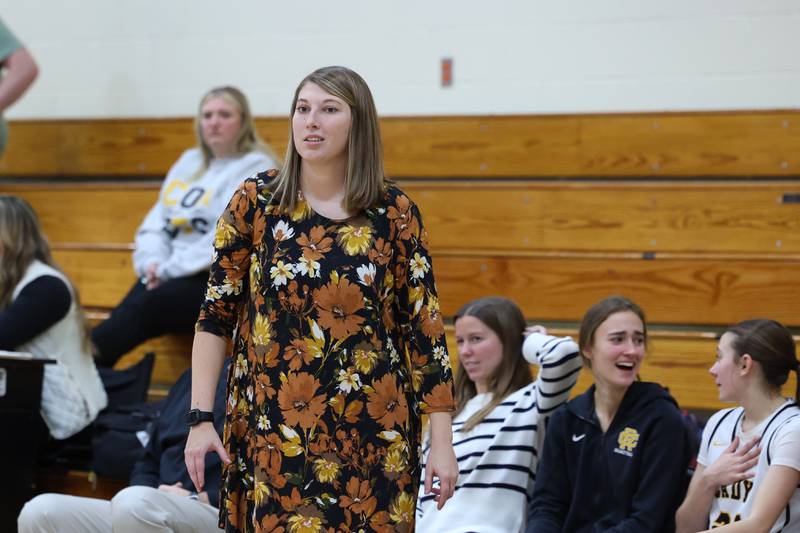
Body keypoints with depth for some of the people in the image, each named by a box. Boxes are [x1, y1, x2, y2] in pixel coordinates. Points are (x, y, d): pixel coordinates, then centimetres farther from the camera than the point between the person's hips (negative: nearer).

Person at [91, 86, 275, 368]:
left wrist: (171, 269, -16)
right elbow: (157, 220, 17)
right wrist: (154, 260, -5)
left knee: (143, 307, -31)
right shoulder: (189, 161, 20)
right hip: (171, 274, 6)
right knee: (127, 311, -26)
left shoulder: (255, 169, -2)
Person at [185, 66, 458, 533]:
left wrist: (442, 441, -3)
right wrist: (201, 418, -3)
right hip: (274, 430, 0)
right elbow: (215, 315, 3)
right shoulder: (255, 201, -1)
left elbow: (424, 325, 0)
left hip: (372, 435, 0)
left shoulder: (394, 212, -1)